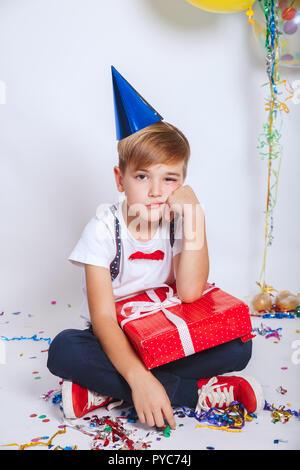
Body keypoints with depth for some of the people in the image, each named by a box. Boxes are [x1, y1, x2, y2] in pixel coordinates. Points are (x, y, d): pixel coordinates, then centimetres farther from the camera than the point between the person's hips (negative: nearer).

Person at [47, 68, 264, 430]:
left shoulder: (178, 221, -8)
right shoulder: (105, 227, -16)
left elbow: (189, 292, -23)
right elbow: (103, 318, -24)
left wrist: (195, 213, -26)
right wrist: (139, 378, -38)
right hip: (115, 340, -2)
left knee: (238, 347, -22)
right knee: (63, 349, -32)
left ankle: (106, 391, -22)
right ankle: (196, 391, -27)